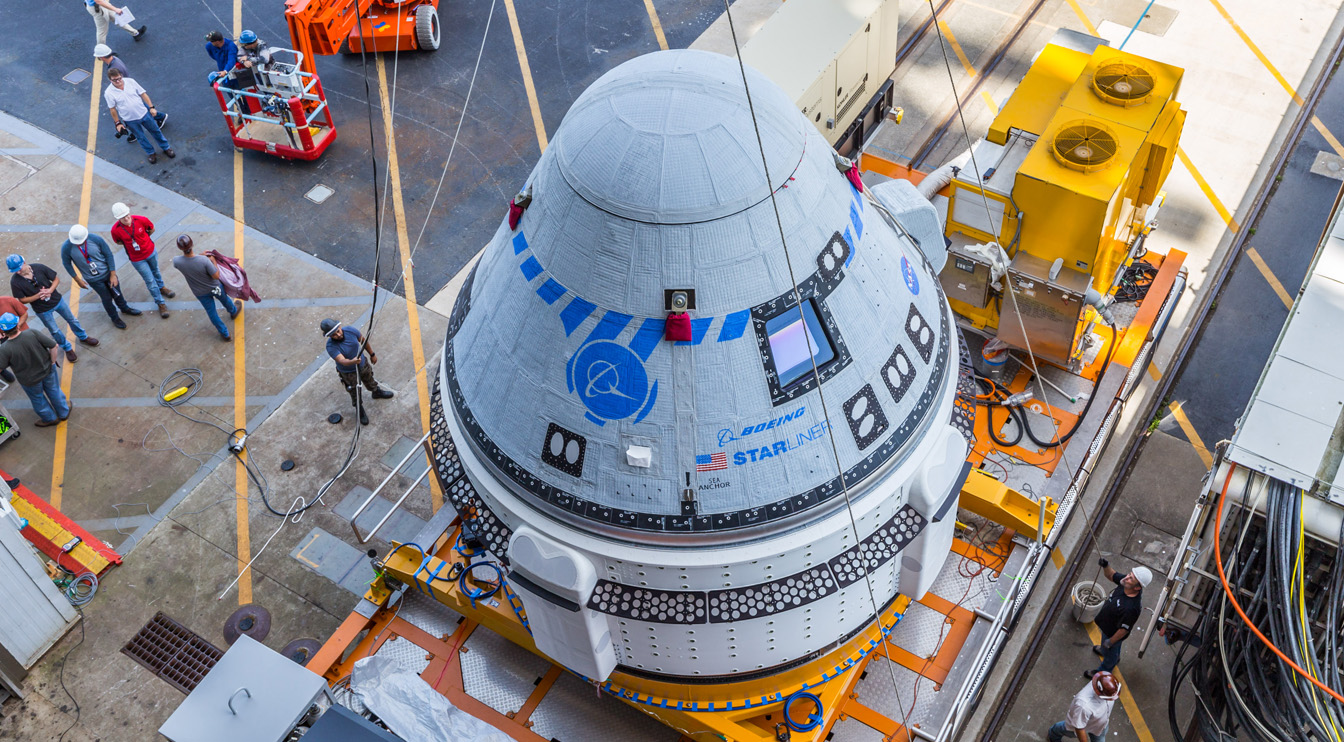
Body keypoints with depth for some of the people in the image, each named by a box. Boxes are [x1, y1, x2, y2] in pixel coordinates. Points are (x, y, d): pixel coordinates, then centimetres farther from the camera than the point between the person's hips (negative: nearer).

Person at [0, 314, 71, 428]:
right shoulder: (32, 333, -29)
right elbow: (53, 346, -21)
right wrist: (52, 362, -5)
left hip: (30, 380, -2)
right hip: (47, 370, 2)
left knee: (38, 399, 28)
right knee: (54, 391, 29)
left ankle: (51, 419, 50)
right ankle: (64, 412, 52)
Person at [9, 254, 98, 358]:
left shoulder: (39, 268, -21)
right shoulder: (15, 281, -23)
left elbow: (56, 279, -9)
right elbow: (22, 300, -14)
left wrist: (50, 290, -27)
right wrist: (38, 296, -29)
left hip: (57, 300, 1)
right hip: (42, 310, -1)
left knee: (72, 320, 21)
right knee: (54, 331, 17)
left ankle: (83, 337, 47)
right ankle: (67, 348, 41)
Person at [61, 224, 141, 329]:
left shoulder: (96, 239, -25)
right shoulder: (66, 248, -25)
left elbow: (108, 254, -13)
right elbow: (67, 264, -7)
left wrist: (113, 275, -11)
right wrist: (78, 280, -3)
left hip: (107, 273, 1)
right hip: (93, 279, -1)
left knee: (116, 292, 22)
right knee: (107, 298, 14)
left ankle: (124, 308, 53)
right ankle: (115, 318, 42)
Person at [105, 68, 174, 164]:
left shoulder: (130, 81, -14)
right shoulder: (109, 93, -19)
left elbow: (143, 94, -5)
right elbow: (112, 109, -9)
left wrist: (151, 107, -8)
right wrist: (118, 123, -5)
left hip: (144, 113, 2)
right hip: (130, 120, -2)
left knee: (156, 131, 18)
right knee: (141, 137, 17)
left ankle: (166, 148, 40)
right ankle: (151, 153, 39)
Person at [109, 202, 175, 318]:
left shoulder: (141, 220, -24)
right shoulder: (116, 230, -25)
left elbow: (152, 229, -1)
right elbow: (118, 242, -3)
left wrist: (142, 239, 4)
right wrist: (130, 243, -9)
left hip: (150, 252, 2)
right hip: (137, 259, -2)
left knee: (155, 271, 29)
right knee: (150, 280, 7)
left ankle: (161, 288, 59)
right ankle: (160, 304, 24)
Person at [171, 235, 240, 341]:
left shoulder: (177, 261, -29)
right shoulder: (204, 260, -39)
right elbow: (216, 276, -28)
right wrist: (214, 262, -16)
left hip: (200, 293, 2)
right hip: (215, 288, -1)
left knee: (212, 312, 23)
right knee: (224, 300, 33)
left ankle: (225, 334, 38)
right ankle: (233, 311, 64)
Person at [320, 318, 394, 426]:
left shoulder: (350, 330, -25)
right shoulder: (331, 346, -37)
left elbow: (363, 340, -5)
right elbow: (342, 361, -47)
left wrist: (372, 354, 6)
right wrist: (353, 362, -69)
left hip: (363, 365, 4)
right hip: (349, 373, -4)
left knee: (369, 381, 32)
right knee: (355, 394, 15)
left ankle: (377, 392, 65)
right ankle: (360, 412, 44)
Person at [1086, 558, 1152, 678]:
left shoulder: (1131, 608, -47)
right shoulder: (1124, 584, -27)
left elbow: (1123, 629, -32)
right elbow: (1111, 575, -7)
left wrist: (1110, 642, -16)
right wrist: (1106, 566, -29)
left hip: (1113, 633, -6)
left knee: (1110, 653, 27)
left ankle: (1103, 671, 55)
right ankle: (1104, 650, 70)